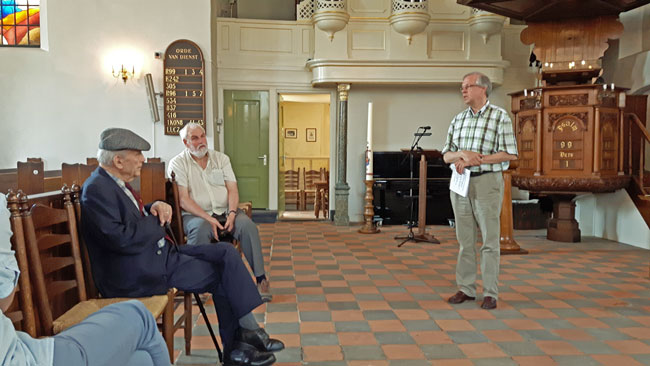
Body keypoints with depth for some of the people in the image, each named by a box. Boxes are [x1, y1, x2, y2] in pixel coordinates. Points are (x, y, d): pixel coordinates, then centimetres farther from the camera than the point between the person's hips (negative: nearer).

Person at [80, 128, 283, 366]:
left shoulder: (116, 183, 13)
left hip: (158, 252, 10)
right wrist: (157, 221, -11)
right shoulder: (97, 189, -18)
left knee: (226, 254, -1)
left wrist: (156, 208, 1)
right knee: (221, 274, -9)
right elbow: (121, 239, -27)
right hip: (136, 274, -10)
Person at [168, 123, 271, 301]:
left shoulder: (221, 158, 13)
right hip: (195, 214, -3)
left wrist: (232, 213, -15)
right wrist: (208, 219, -21)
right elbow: (183, 199, -9)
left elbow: (232, 190, 5)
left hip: (225, 211, 3)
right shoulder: (178, 163, 1)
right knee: (200, 229, -37)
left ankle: (261, 278, -19)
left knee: (247, 225, -26)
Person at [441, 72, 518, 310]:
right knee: (465, 239, 8)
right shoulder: (458, 119, 13)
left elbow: (510, 154, -8)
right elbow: (446, 155, 11)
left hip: (487, 182, -5)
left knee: (490, 240, -2)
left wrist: (478, 159, -14)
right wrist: (462, 154, -11)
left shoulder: (500, 117, -2)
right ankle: (466, 289, 17)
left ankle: (490, 293, 5)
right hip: (460, 183, 5)